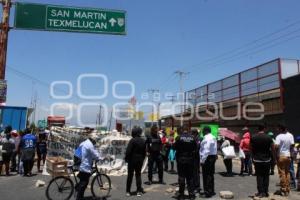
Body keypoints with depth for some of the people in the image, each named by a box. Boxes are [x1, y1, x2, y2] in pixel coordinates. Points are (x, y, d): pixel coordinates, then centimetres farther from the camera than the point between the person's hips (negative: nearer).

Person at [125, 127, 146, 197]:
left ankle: (128, 191, 12)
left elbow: (128, 151, -17)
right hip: (140, 160, 5)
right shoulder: (143, 141, 3)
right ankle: (139, 191, 11)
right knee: (138, 174, 13)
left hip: (132, 160, -4)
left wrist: (126, 158, -5)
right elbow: (144, 152, 9)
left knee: (130, 175, 6)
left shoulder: (132, 140, -15)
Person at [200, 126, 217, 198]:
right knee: (211, 174, 17)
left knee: (206, 175, -3)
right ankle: (211, 191, 27)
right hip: (213, 156, 10)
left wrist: (202, 160, -19)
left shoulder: (206, 138, -17)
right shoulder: (213, 137, 15)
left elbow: (206, 150, -21)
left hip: (207, 157, -10)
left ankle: (207, 192, 2)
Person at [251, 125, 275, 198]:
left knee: (259, 176, 7)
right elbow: (273, 149, -5)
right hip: (267, 159, 0)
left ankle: (260, 192, 7)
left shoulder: (253, 138, -6)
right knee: (266, 176, 12)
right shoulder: (268, 138, -8)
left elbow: (251, 148, 1)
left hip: (257, 160, 0)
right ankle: (265, 192, 15)